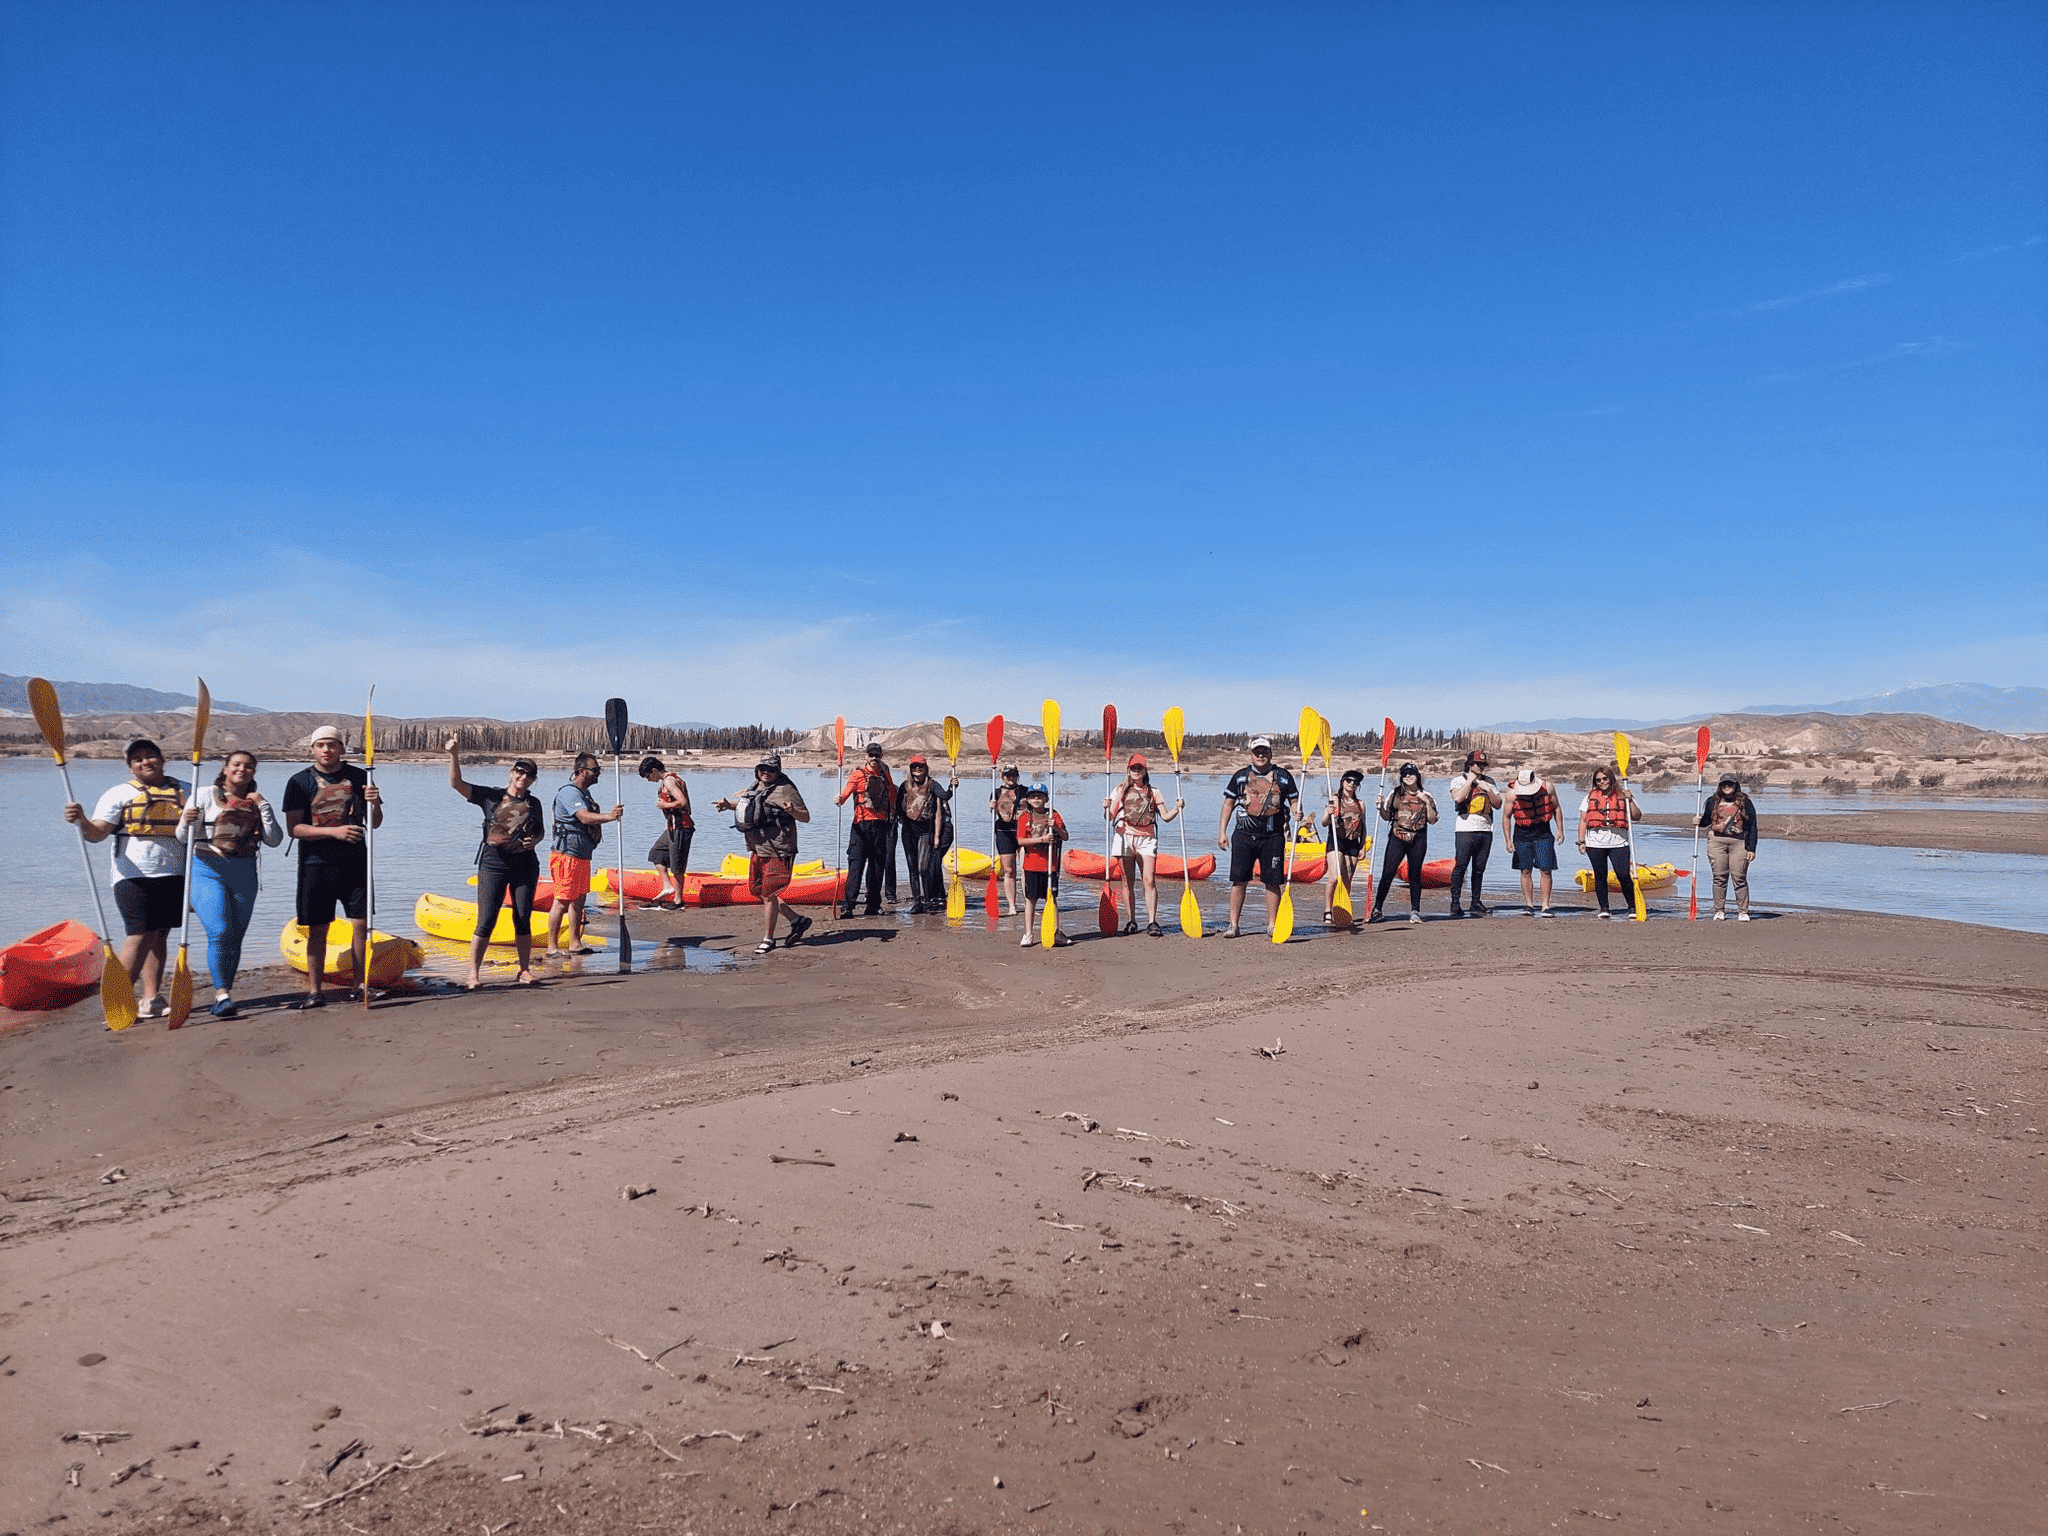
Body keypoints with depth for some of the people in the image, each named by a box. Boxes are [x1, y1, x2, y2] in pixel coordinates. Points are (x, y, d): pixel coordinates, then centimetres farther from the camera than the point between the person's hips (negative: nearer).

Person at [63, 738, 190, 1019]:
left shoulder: (185, 791, 13)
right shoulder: (119, 794, 4)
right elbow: (97, 833, -6)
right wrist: (82, 821, -28)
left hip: (175, 877, 4)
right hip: (134, 877, -3)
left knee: (159, 936, 6)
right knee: (140, 935, -11)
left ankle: (152, 999, 8)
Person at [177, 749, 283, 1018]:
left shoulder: (257, 802, 13)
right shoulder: (205, 795, 4)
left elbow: (274, 840, 2)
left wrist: (263, 807, -4)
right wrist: (188, 822, -20)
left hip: (244, 873, 3)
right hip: (208, 870, -3)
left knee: (236, 937, 4)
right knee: (220, 932, -17)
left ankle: (223, 995, 15)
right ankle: (222, 994, -11)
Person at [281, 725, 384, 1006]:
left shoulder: (359, 777, 6)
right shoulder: (299, 782, 1)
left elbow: (374, 823, 7)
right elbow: (293, 828, -6)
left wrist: (375, 804, -15)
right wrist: (334, 831, -18)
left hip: (355, 863, 2)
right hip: (316, 864, -2)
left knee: (362, 923, 0)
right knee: (317, 929, 1)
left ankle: (360, 983, 11)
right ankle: (315, 990, 8)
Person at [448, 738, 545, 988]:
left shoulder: (534, 803, 9)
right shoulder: (491, 796, 1)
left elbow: (541, 831, 21)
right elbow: (456, 784, -8)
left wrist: (534, 841, -2)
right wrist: (454, 755, -22)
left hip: (526, 865, 3)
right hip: (493, 863, -3)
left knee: (523, 919, 6)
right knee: (486, 921, -7)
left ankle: (524, 970, 17)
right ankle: (473, 974, -1)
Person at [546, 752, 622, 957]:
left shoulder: (584, 792, 17)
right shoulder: (569, 792, -15)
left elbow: (592, 819, 27)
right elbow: (584, 817, -32)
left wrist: (597, 827, 7)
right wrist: (608, 816, -46)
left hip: (582, 855, 10)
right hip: (567, 854, -10)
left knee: (579, 900, 13)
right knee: (562, 901, -7)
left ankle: (575, 944, 21)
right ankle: (552, 948, -3)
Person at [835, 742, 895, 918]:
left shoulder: (885, 774, 12)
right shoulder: (858, 774, -2)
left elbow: (892, 794, 24)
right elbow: (846, 793, -14)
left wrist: (892, 814, 17)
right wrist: (839, 800, -35)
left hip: (881, 824, 5)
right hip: (862, 824, -5)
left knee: (878, 864, 7)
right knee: (856, 862, -11)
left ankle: (873, 905, 16)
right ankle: (847, 905, -13)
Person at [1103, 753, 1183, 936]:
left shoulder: (1153, 792, 13)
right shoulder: (1120, 790, 11)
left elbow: (1165, 817, 12)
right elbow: (1110, 817, 6)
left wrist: (1177, 809, -6)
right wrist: (1106, 807, -15)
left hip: (1146, 839, 0)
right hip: (1125, 838, 0)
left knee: (1150, 880, -11)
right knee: (1128, 881, 2)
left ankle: (1152, 921, -10)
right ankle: (1131, 920, 10)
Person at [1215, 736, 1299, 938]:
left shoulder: (1283, 776, 7)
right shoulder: (1240, 776, 9)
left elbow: (1295, 802, 11)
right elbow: (1228, 804, 12)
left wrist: (1298, 817, -12)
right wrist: (1221, 832, 5)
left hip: (1273, 837, 0)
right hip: (1244, 835, 1)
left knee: (1272, 882, 1)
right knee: (1239, 880, 0)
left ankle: (1272, 925, 11)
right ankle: (1233, 925, 6)